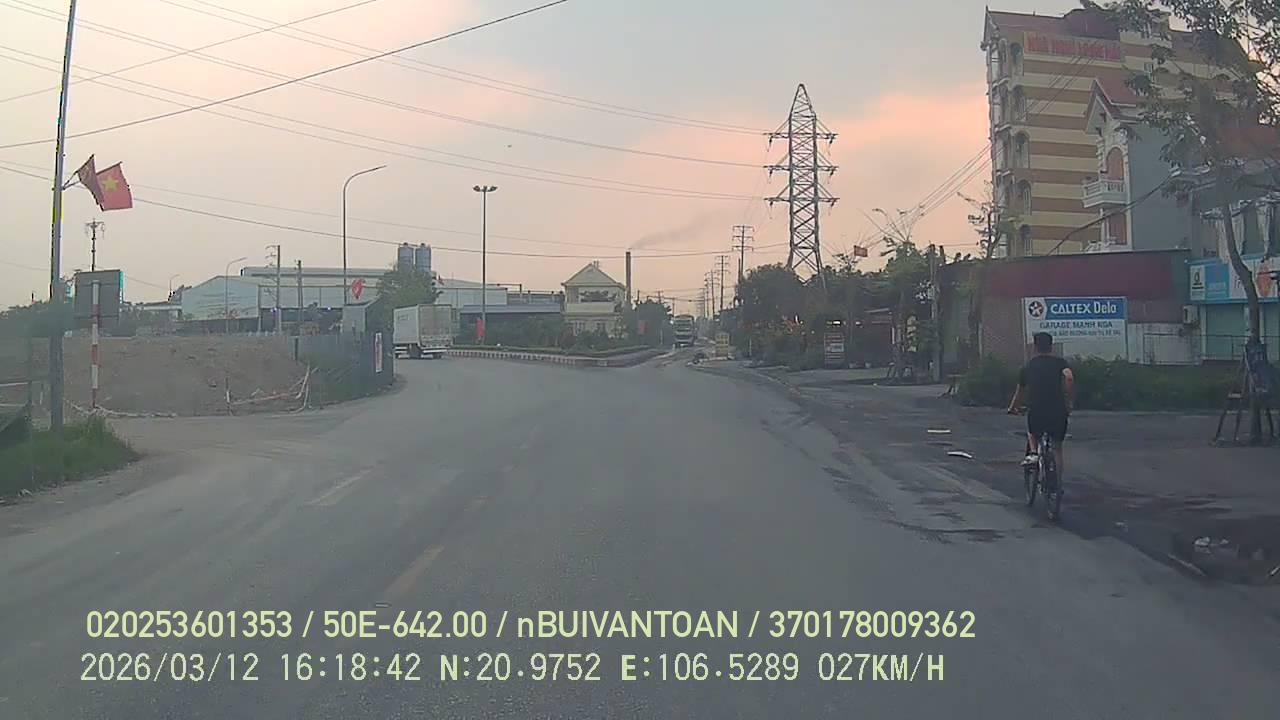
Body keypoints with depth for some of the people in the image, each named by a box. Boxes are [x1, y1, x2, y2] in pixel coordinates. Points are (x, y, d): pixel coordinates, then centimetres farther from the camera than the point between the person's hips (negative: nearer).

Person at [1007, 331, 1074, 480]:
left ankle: (1033, 453, 4)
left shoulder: (1029, 365, 13)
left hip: (1036, 411, 0)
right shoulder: (1060, 362, 6)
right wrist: (1069, 402, -7)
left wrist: (1012, 408, 36)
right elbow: (1069, 378, -16)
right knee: (1057, 448, 14)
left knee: (1032, 434, 32)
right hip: (1058, 411, 0)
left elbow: (1020, 391, 22)